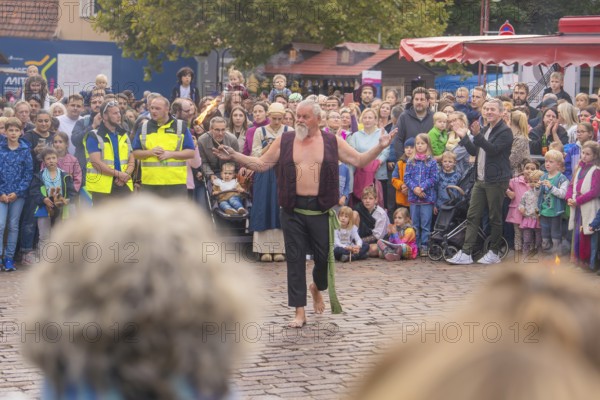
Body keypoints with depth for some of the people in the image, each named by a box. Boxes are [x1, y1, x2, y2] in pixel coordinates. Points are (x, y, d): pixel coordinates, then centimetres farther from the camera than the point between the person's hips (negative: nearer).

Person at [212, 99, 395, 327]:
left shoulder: (332, 142, 5)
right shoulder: (284, 141, 6)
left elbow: (359, 160, 6)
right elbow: (261, 164, 8)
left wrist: (380, 147, -7)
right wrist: (234, 156, -2)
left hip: (320, 209, 0)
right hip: (293, 210, 0)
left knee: (324, 256, 3)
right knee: (295, 259, 2)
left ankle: (317, 287, 38)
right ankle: (300, 311, 8)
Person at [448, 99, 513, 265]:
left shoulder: (505, 132, -8)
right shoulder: (485, 130, 18)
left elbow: (493, 149, -22)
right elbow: (474, 151, 20)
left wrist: (477, 135, -30)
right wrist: (463, 137, 9)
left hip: (496, 181, -8)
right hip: (480, 180, 8)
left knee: (495, 218, 1)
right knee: (472, 216, 2)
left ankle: (494, 253, 10)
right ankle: (466, 253, 1)